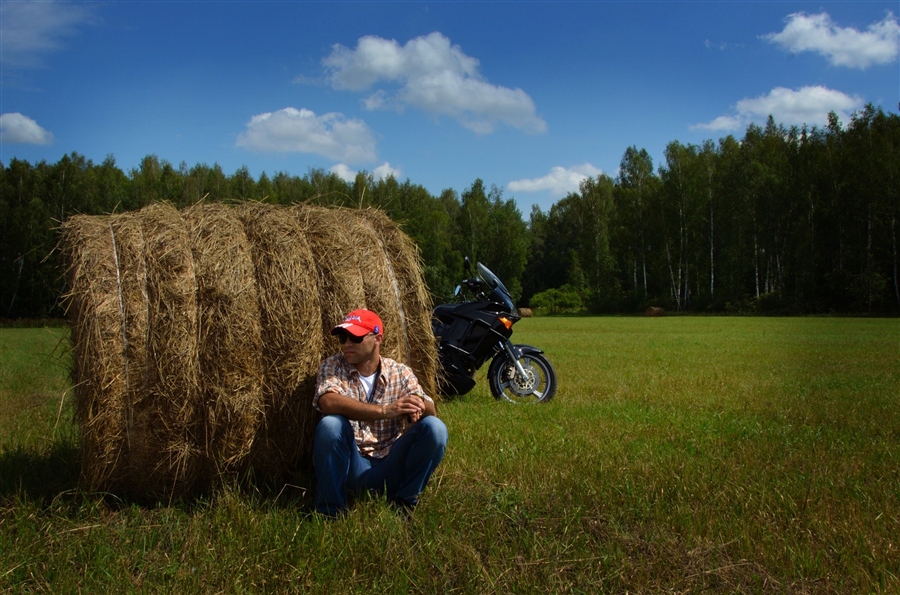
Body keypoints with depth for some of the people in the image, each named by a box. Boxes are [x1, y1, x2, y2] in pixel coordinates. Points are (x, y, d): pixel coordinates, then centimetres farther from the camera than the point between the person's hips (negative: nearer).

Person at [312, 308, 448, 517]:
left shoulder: (400, 372, 4)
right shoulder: (332, 367, -2)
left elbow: (432, 412, -8)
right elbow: (328, 403, -24)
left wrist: (418, 407, -33)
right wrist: (384, 411, -34)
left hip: (391, 468, 2)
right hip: (352, 468, -1)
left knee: (434, 427, -20)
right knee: (330, 424, -29)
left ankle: (402, 503, -4)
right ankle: (330, 511, -14)